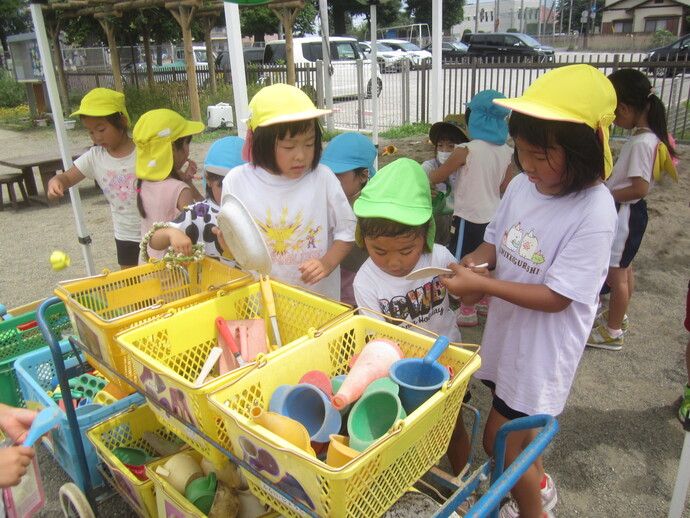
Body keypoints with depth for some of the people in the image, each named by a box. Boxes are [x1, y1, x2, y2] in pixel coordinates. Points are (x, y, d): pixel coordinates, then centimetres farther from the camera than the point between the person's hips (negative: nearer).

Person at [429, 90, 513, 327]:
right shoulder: (507, 151, -2)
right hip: (492, 216, 6)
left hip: (468, 216, -6)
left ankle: (467, 311, 16)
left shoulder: (465, 150, -18)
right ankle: (485, 302, 36)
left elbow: (438, 176, -7)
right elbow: (505, 187, 7)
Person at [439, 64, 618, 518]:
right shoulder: (522, 185, -7)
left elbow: (556, 297, -24)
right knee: (516, 426, 24)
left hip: (544, 342, -6)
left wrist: (482, 284, -26)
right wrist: (475, 259, -14)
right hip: (506, 328, 6)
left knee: (499, 439, 6)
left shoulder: (594, 214, -25)